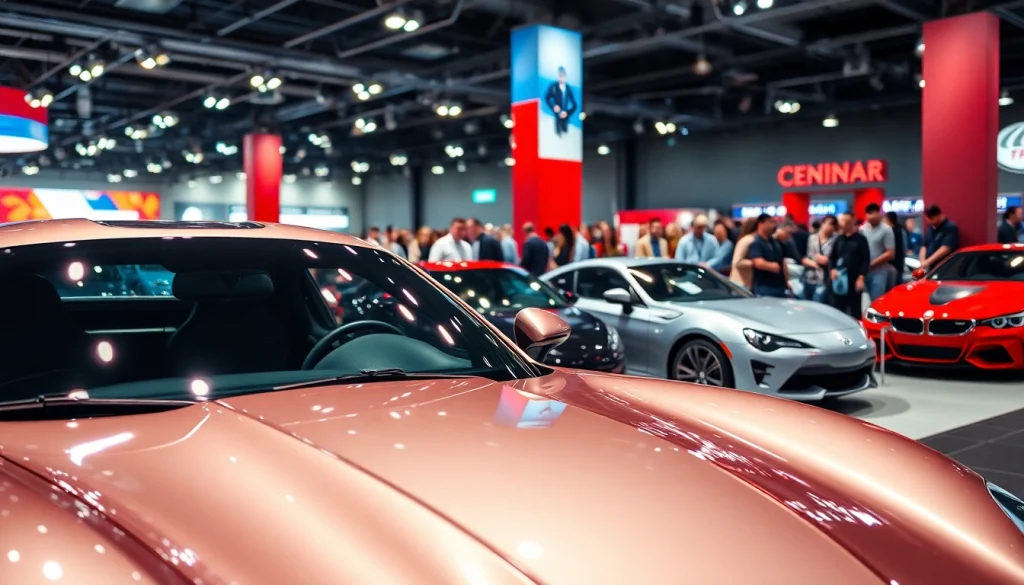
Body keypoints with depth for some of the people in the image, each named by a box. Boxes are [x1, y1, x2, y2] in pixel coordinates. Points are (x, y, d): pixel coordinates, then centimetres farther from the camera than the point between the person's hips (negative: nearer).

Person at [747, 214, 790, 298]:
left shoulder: (776, 242, 16)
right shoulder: (756, 243, -10)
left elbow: (783, 262, 21)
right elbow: (759, 263, -25)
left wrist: (787, 281, 17)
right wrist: (772, 266, -16)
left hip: (781, 286, 8)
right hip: (764, 288, -8)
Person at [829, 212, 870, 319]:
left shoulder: (860, 239, 0)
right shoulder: (838, 239, 12)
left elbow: (866, 259, -4)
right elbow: (831, 257, 14)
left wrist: (861, 277, -12)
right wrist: (832, 269, -5)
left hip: (855, 280, -4)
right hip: (839, 280, 4)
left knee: (855, 310, 4)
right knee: (837, 309, 6)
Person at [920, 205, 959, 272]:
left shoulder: (950, 227, -10)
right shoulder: (931, 228, 15)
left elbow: (945, 249, -20)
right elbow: (925, 246, 17)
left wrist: (927, 262, -22)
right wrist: (922, 262, -2)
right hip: (931, 269, 8)